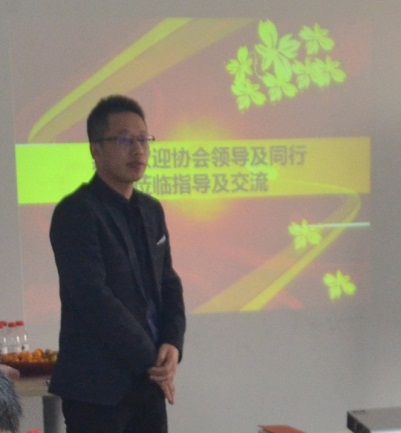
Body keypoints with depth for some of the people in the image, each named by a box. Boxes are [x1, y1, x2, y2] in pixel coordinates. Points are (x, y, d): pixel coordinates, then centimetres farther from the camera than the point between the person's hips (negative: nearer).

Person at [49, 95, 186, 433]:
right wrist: (151, 360, -13)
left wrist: (172, 345, -6)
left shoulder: (151, 209, 12)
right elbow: (95, 299, -19)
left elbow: (168, 284, 13)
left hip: (147, 381, 7)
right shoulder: (76, 212, -12)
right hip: (96, 385, -7)